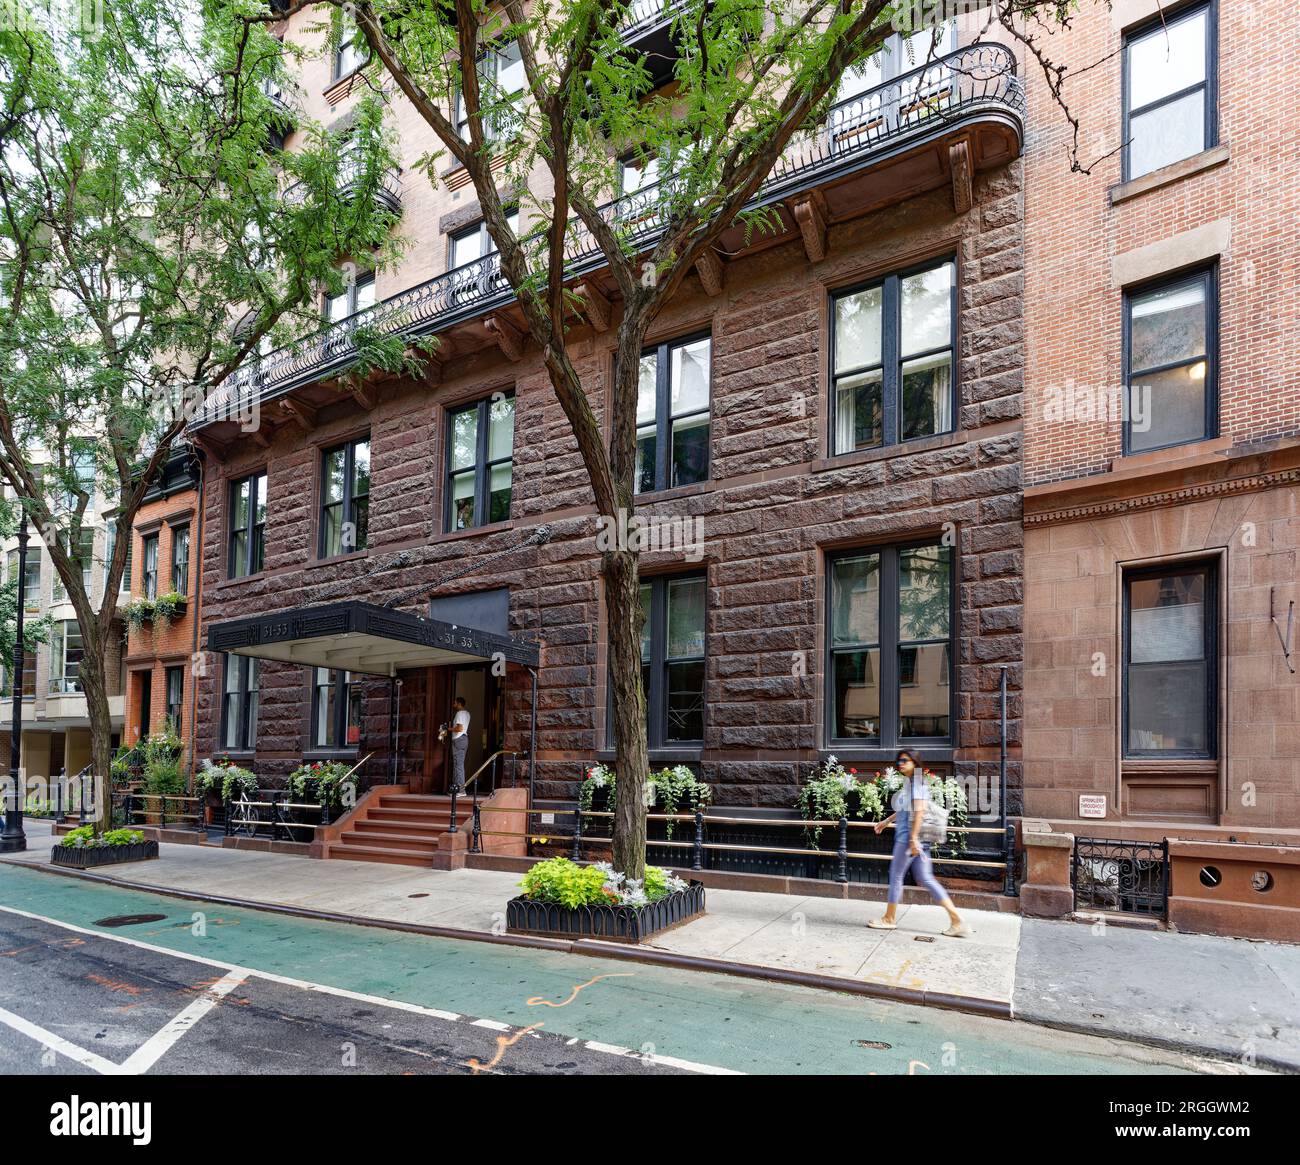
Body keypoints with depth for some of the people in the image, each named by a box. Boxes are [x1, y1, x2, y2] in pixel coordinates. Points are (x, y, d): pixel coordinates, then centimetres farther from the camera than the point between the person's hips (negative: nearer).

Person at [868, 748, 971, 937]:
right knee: (925, 879, 7)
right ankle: (956, 921, 3)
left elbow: (919, 810, -20)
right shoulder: (908, 782, 17)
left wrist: (913, 838, -24)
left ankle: (889, 919, 16)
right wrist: (887, 821, 40)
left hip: (909, 837, -9)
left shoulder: (916, 781, -11)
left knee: (896, 876, 4)